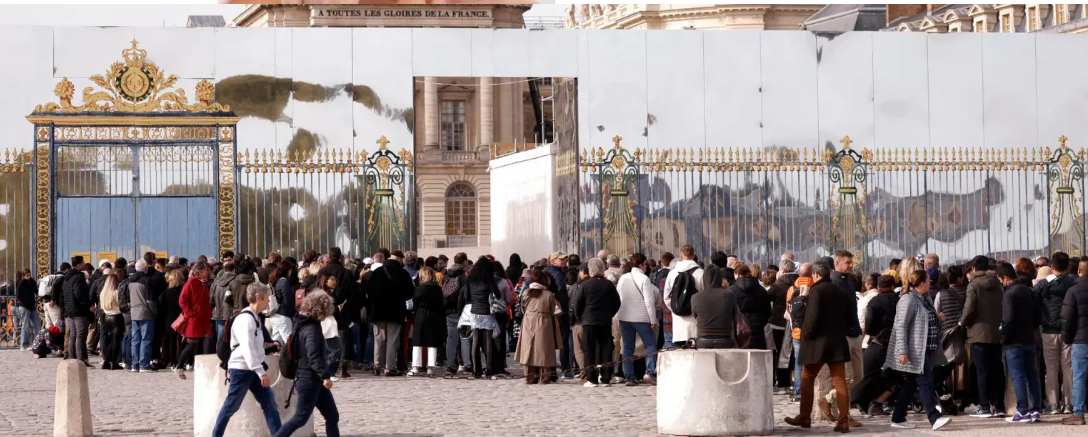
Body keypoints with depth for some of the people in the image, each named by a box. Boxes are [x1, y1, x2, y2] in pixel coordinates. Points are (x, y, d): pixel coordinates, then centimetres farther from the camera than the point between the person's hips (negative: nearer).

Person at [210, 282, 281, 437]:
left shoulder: (253, 318, 13)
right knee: (231, 406, 1)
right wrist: (261, 372, -31)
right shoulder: (245, 319, -18)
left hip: (252, 370, 9)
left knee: (269, 402, 1)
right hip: (241, 369, -9)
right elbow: (247, 349, -27)